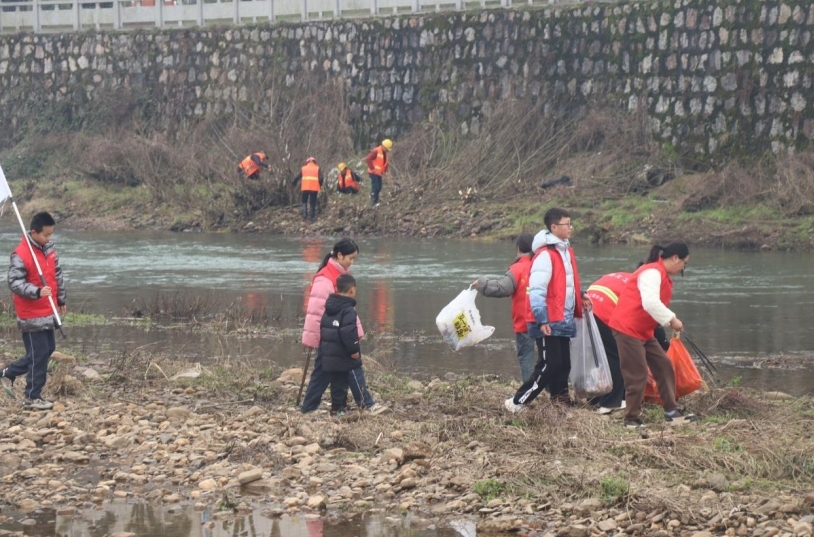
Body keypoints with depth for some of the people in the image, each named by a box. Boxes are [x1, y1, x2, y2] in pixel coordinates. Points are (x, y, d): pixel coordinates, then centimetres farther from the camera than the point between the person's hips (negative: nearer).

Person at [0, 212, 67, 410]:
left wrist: (61, 299, 24)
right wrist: (37, 292, -36)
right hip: (32, 315, -9)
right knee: (39, 353, -5)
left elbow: (57, 274, 19)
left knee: (47, 349, 16)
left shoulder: (49, 249, 6)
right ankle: (32, 397, 7)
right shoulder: (21, 254, -20)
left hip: (47, 312, 9)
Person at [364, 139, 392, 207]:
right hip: (374, 173, -8)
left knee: (379, 188, 9)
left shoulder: (386, 153, 9)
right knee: (375, 187, -12)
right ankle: (373, 203, -10)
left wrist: (385, 170, 7)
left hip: (379, 173, 8)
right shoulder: (376, 151, -18)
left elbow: (387, 162, 22)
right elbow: (368, 159, -22)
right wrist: (372, 168, -19)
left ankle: (375, 202, 18)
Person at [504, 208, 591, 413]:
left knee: (563, 365, 11)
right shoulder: (545, 255, -16)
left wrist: (579, 299, 10)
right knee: (548, 366, -10)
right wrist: (542, 319, -25)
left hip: (564, 320, 9)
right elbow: (536, 290, -20)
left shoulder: (566, 250, 14)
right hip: (549, 322, -9)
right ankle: (516, 403, -3)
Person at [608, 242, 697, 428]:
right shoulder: (652, 273, -19)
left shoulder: (661, 274, 15)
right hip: (627, 329, -11)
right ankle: (632, 419, 2)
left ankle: (671, 412, 11)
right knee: (637, 374, -7)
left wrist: (670, 321, 11)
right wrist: (672, 319, -25)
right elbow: (650, 303, -32)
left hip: (643, 331, 11)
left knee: (664, 366, 9)